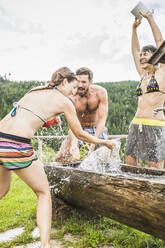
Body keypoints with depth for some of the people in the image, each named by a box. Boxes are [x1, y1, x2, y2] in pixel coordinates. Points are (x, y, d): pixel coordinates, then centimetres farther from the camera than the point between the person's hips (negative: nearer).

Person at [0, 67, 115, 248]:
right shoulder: (64, 102, 4)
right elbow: (80, 134, 13)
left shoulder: (35, 90, 20)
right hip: (16, 146, -7)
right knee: (44, 193, 12)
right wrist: (104, 143, 26)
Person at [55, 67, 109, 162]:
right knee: (59, 160, -6)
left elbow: (102, 119, -25)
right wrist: (74, 145, -50)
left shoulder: (100, 92, -23)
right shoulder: (72, 97, -25)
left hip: (97, 130, 0)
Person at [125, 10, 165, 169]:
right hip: (136, 124, 7)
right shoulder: (143, 75, 18)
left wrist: (150, 18, 10)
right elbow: (135, 50, 25)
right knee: (129, 164, 6)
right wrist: (134, 28, 23)